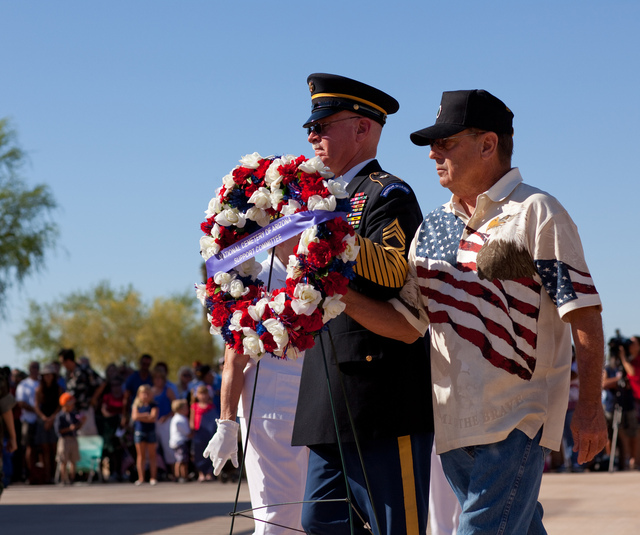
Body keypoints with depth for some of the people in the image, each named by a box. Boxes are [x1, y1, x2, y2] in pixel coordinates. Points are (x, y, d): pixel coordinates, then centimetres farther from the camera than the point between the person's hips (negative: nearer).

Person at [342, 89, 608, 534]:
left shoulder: (535, 212, -3)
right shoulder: (432, 227, 16)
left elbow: (583, 313, -7)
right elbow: (407, 324, 15)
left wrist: (590, 406, -13)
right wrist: (342, 294, -1)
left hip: (517, 422, -6)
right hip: (453, 423, 6)